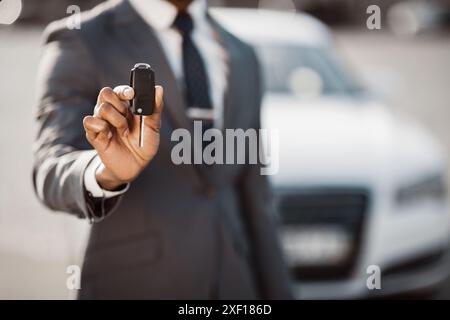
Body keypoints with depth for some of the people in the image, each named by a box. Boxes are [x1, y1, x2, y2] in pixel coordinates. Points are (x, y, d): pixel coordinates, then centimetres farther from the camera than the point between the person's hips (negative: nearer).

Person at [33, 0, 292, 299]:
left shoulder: (241, 58, 12)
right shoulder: (79, 42, -5)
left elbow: (254, 202, 13)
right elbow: (52, 173, -18)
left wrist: (279, 292, 9)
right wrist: (106, 173, -38)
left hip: (233, 285, 5)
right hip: (134, 285, -5)